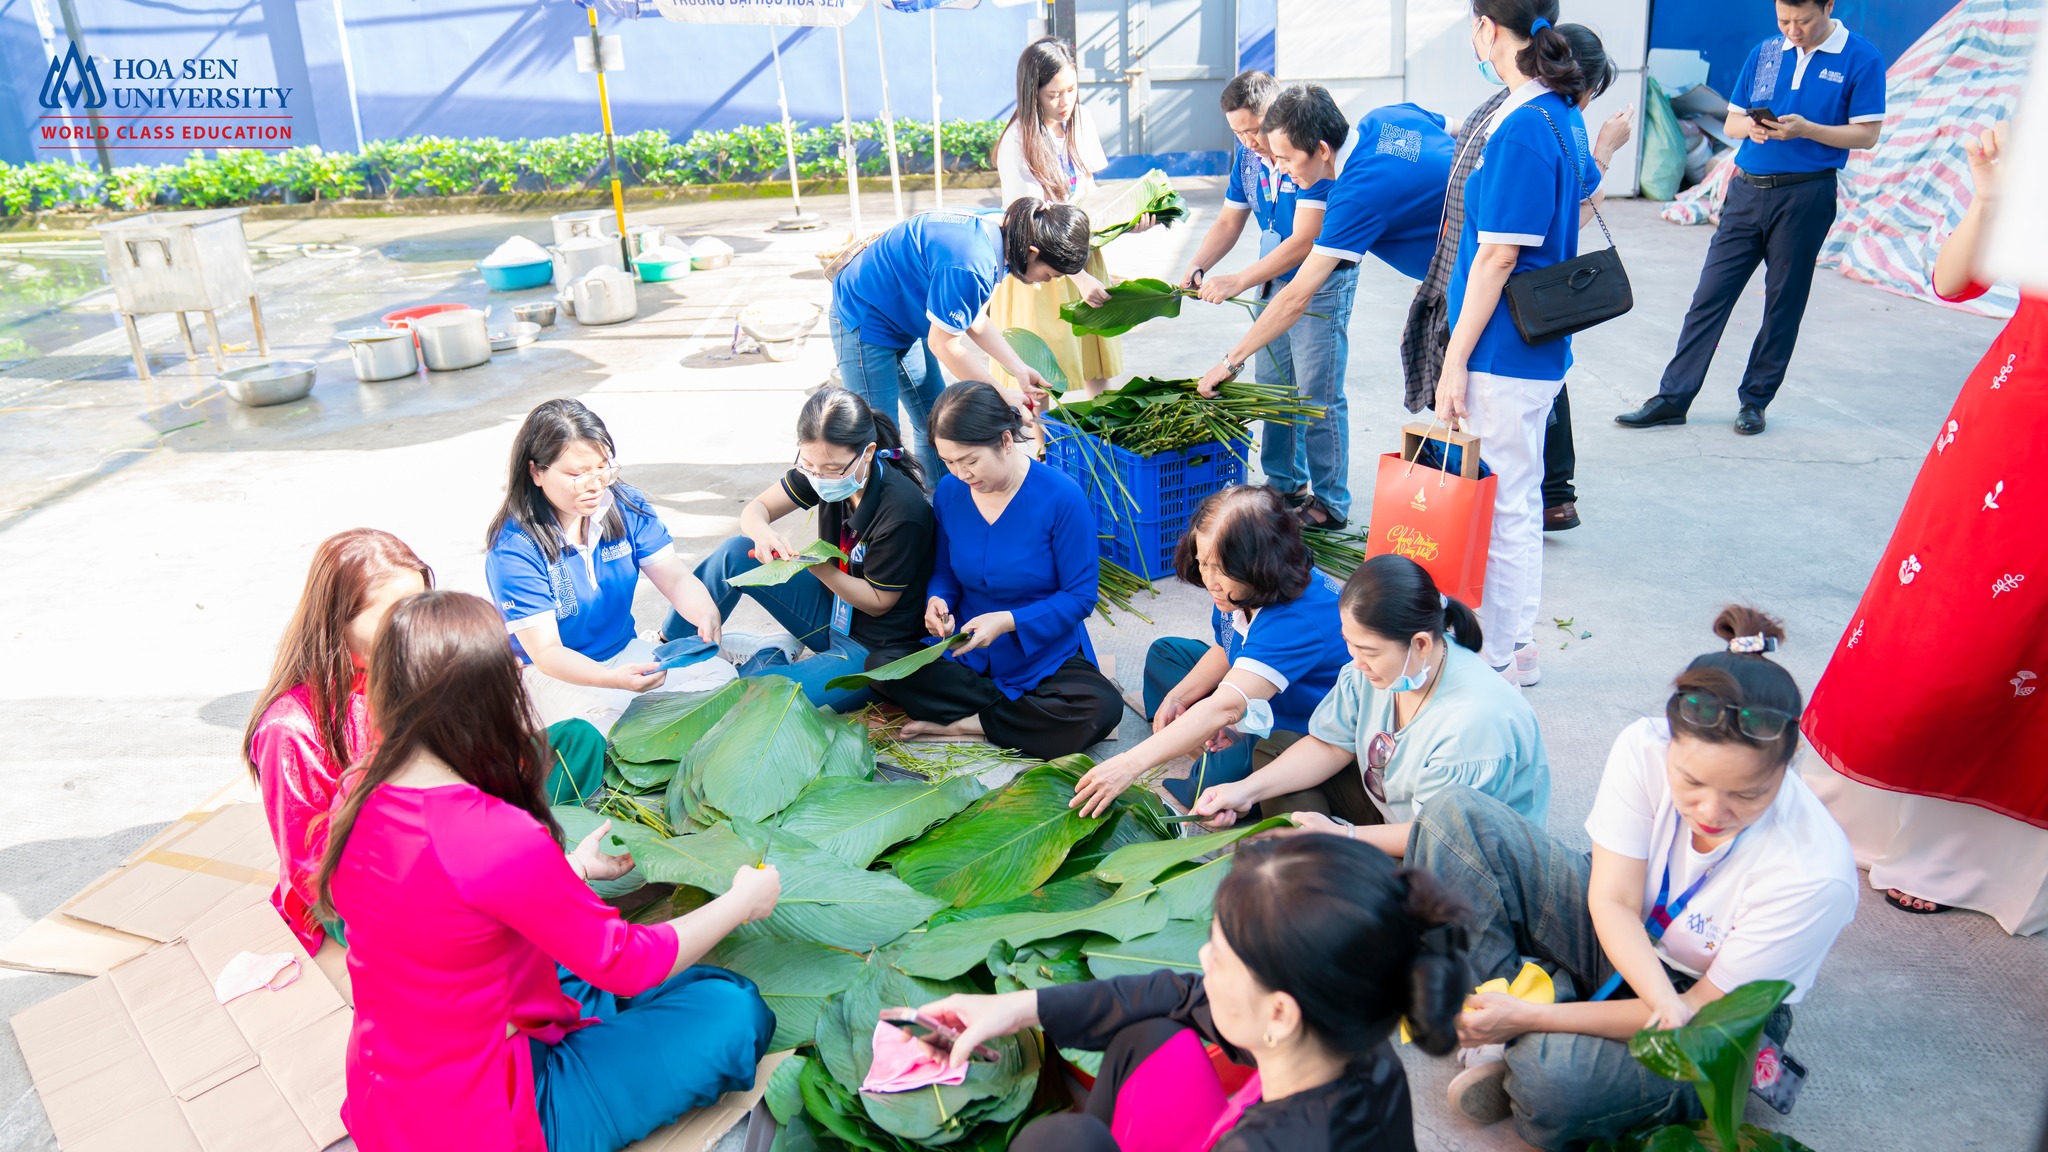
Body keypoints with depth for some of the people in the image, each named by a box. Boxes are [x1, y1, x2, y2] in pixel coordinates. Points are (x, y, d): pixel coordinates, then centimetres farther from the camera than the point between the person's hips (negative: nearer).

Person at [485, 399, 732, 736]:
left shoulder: (626, 506, -4)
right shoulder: (513, 548, -20)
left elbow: (677, 579, -8)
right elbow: (545, 651, -23)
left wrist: (707, 614, -34)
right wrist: (613, 679, -43)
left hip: (627, 652, 5)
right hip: (550, 671, -5)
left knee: (721, 675, -18)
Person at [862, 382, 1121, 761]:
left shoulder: (1061, 497, -18)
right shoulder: (950, 492, -4)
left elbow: (1080, 597, -13)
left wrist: (1007, 621, -25)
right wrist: (938, 600, -14)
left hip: (1046, 655, -3)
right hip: (968, 652, 4)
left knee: (1102, 708, -33)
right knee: (880, 664, -20)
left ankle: (967, 723, -17)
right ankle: (1019, 712, -16)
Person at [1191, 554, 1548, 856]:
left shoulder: (1474, 720, -35)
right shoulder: (1376, 666, -14)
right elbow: (1330, 745, -3)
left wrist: (1343, 835, -28)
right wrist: (1247, 789, -14)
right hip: (1388, 807, 8)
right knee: (1271, 750, -2)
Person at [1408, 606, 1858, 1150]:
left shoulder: (1815, 873, -31)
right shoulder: (1644, 748, -23)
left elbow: (1704, 1010, -22)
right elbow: (1612, 903, -18)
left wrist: (1533, 1017, -25)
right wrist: (1666, 1005, -38)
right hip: (1615, 939, 5)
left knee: (1550, 1082, -38)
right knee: (1456, 815, -19)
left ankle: (1531, 1034, -1)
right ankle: (1498, 1036, -16)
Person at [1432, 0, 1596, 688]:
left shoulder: (1520, 128, -20)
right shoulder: (1563, 113, 9)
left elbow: (1498, 256, -21)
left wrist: (1455, 361, -17)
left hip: (1504, 353, -10)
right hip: (1541, 347, 10)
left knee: (1501, 506, 1)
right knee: (1519, 500, 18)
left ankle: (1499, 658, 14)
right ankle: (1517, 645, 31)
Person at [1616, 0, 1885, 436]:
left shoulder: (1861, 58, -3)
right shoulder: (1764, 52, 9)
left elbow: (1866, 134, -5)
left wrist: (1805, 129, -19)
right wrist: (1750, 126, -11)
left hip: (1804, 195, -4)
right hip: (1747, 188, 4)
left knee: (1783, 303, 5)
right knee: (1710, 294, 1)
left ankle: (1754, 400, 16)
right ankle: (1672, 398, 3)